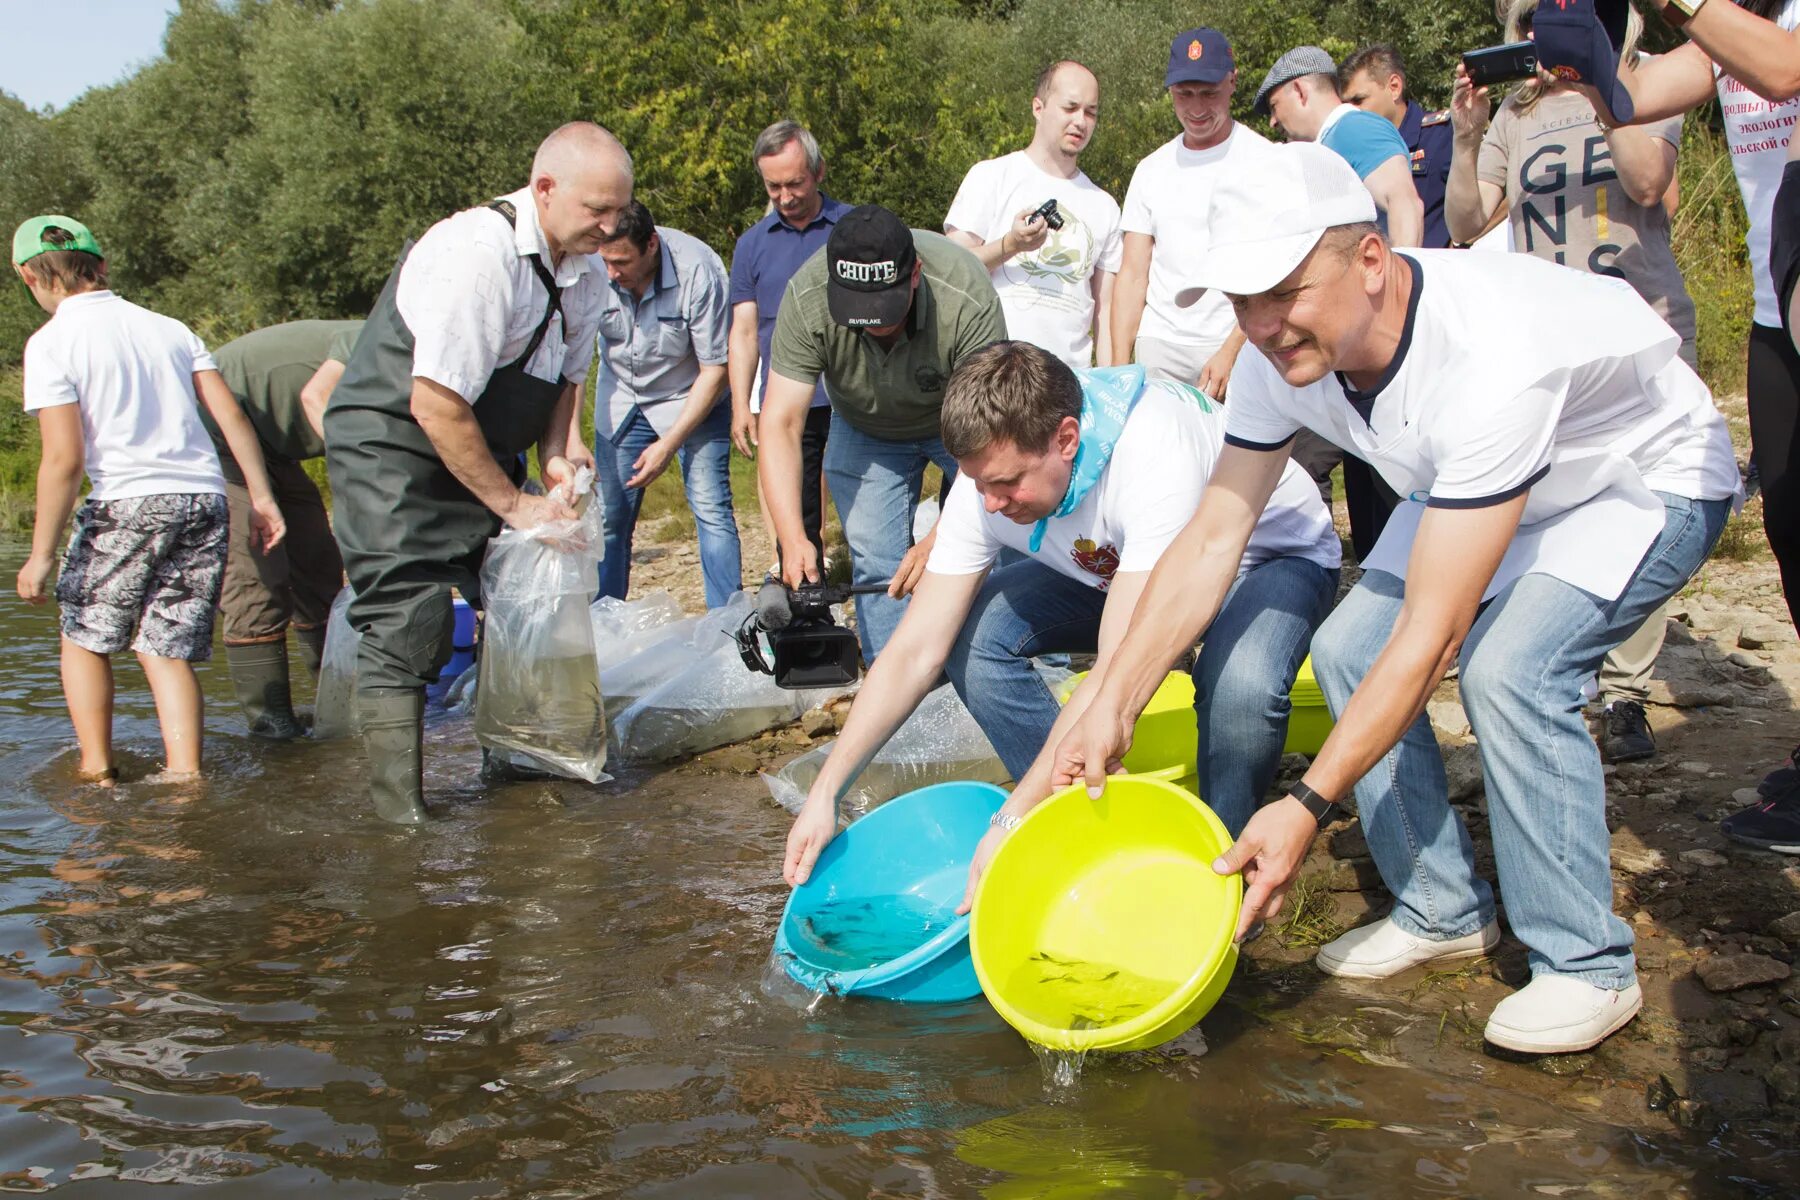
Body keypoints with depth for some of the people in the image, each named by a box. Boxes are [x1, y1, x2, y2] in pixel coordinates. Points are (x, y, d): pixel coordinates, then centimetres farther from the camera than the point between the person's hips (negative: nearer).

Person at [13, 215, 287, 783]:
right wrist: (261, 496, 9)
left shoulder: (52, 342, -2)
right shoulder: (168, 327, 13)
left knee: (84, 639, 16)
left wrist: (42, 554, -6)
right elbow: (231, 414, 7)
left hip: (127, 503, -4)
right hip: (204, 500, 5)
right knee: (169, 650, 10)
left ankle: (97, 772, 16)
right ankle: (185, 774, 3)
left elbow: (64, 458, -10)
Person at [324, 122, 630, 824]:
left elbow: (565, 378, 16)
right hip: (391, 446, -8)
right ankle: (398, 812, -4)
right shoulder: (477, 253, -26)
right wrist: (513, 504, -18)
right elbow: (435, 405, -26)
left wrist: (558, 455, -3)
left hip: (480, 455, 8)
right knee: (410, 626, -13)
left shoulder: (584, 274, 0)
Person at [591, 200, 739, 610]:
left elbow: (714, 369, -19)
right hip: (621, 398, 3)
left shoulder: (698, 270, -28)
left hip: (692, 397, -2)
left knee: (711, 509, -12)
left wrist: (670, 443, -22)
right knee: (609, 517, 0)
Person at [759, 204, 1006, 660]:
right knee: (874, 563, -7)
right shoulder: (806, 299, -31)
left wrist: (939, 541, -45)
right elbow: (781, 423, -30)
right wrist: (793, 538, -42)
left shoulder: (967, 299, -38)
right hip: (866, 429, 2)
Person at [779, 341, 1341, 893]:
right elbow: (916, 652, -18)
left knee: (1239, 682, -39)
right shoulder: (990, 477, -22)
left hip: (1276, 558, -5)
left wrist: (1013, 821, -44)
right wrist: (825, 793, -23)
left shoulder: (1157, 457, -41)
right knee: (972, 631, -17)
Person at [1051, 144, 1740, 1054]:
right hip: (1475, 482, 7)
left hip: (1649, 480, -7)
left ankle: (1587, 964, -10)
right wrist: (1114, 706, -25)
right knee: (1348, 647, -7)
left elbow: (1432, 635, -40)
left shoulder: (1487, 360, -42)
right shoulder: (1284, 354, -21)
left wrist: (1306, 808, -40)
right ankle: (1442, 911, 10)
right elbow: (1211, 542, -16)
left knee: (1507, 668, -29)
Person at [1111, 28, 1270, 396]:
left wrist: (1231, 351, -15)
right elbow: (1132, 274, 12)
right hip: (1158, 351, 4)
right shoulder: (1151, 170, 14)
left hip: (1240, 351, -3)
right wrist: (1120, 366, 2)